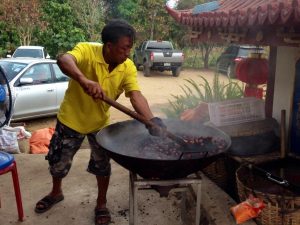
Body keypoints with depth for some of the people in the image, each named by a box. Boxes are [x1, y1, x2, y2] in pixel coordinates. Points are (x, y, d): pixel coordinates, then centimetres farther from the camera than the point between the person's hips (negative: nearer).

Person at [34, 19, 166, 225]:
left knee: (102, 166, 8)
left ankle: (101, 204, 32)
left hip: (100, 123, 2)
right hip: (71, 118, -1)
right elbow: (64, 60, -46)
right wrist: (84, 81, -65)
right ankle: (56, 193, 45)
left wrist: (152, 120, -44)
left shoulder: (128, 67, -16)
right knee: (58, 161, 15)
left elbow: (136, 96, -27)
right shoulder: (86, 50, -26)